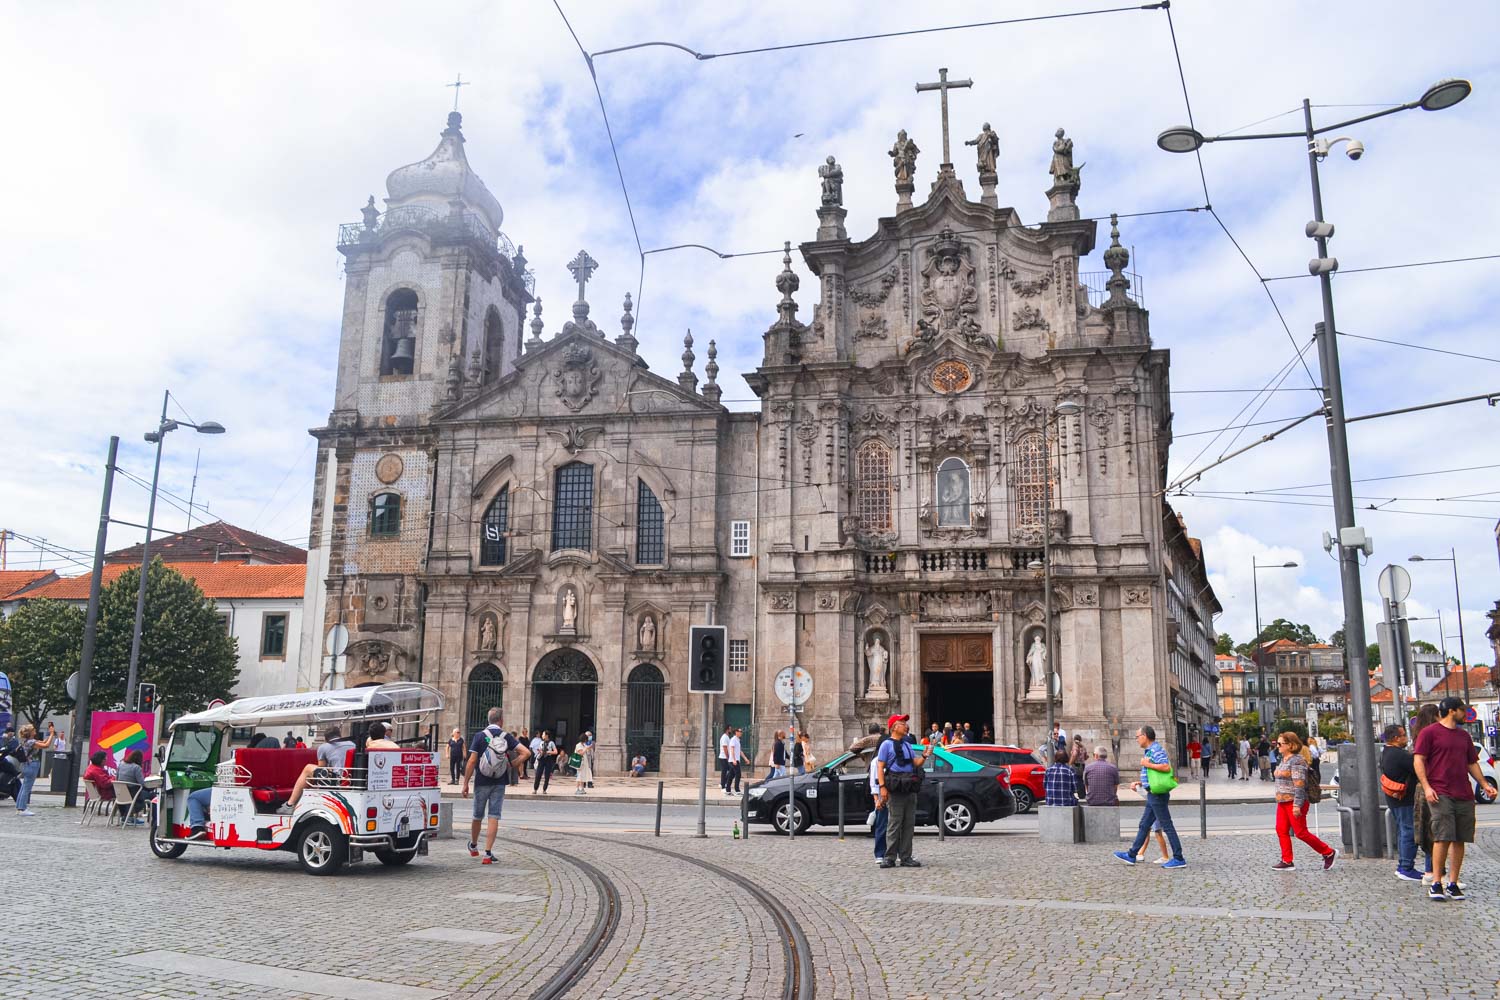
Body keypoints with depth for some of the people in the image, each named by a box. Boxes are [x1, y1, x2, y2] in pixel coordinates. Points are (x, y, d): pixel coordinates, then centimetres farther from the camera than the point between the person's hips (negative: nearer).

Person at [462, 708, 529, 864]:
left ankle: (473, 846, 37)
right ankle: (488, 853, -4)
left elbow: (472, 761, -9)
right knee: (494, 818, 2)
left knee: (477, 816, 16)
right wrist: (511, 765, 3)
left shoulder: (480, 736, -6)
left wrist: (465, 783, -4)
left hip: (481, 782, 0)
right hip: (499, 783, 0)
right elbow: (526, 752, -9)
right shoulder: (506, 737, -1)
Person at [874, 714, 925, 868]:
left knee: (909, 824, 6)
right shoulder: (887, 744, 0)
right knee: (894, 824, -7)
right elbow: (880, 767, -6)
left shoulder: (907, 744, 20)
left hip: (910, 789, 7)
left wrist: (924, 756, -1)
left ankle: (905, 857, 12)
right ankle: (890, 858, -3)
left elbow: (916, 763, 20)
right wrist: (882, 787, -16)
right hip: (895, 789, -7)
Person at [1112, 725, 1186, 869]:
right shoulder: (1149, 751, 17)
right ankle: (1131, 855, 19)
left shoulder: (1156, 750, -14)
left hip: (1158, 795, -11)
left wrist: (1147, 764, -19)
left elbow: (1167, 767, -29)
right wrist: (1139, 783, 18)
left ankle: (1179, 859, 1)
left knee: (1167, 826, -4)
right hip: (1153, 794, 11)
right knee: (1144, 826, 13)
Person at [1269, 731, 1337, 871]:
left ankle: (1329, 853, 11)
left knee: (1301, 832, -5)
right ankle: (1287, 861, 9)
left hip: (1294, 802, -9)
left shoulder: (1297, 760, -15)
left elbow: (1299, 784, -21)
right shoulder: (1283, 760, 14)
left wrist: (1297, 805, -24)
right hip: (1283, 802, 9)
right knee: (1281, 830, 5)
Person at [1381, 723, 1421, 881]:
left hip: (1394, 798, 10)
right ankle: (1407, 869, -5)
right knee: (1409, 832, -6)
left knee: (1403, 831, 17)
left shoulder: (1386, 753, 12)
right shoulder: (1399, 754, -21)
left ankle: (1402, 865, 23)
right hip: (1404, 799, -10)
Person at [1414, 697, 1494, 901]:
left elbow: (1472, 763, 24)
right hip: (1441, 794, -6)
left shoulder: (1464, 735, 18)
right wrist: (1426, 787, -14)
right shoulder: (1430, 733, -1)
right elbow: (1418, 760, -5)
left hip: (1464, 795, 6)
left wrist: (1484, 784, 11)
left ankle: (1453, 884, 12)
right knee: (1443, 838, -12)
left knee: (1459, 840, 5)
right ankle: (1436, 884, -8)